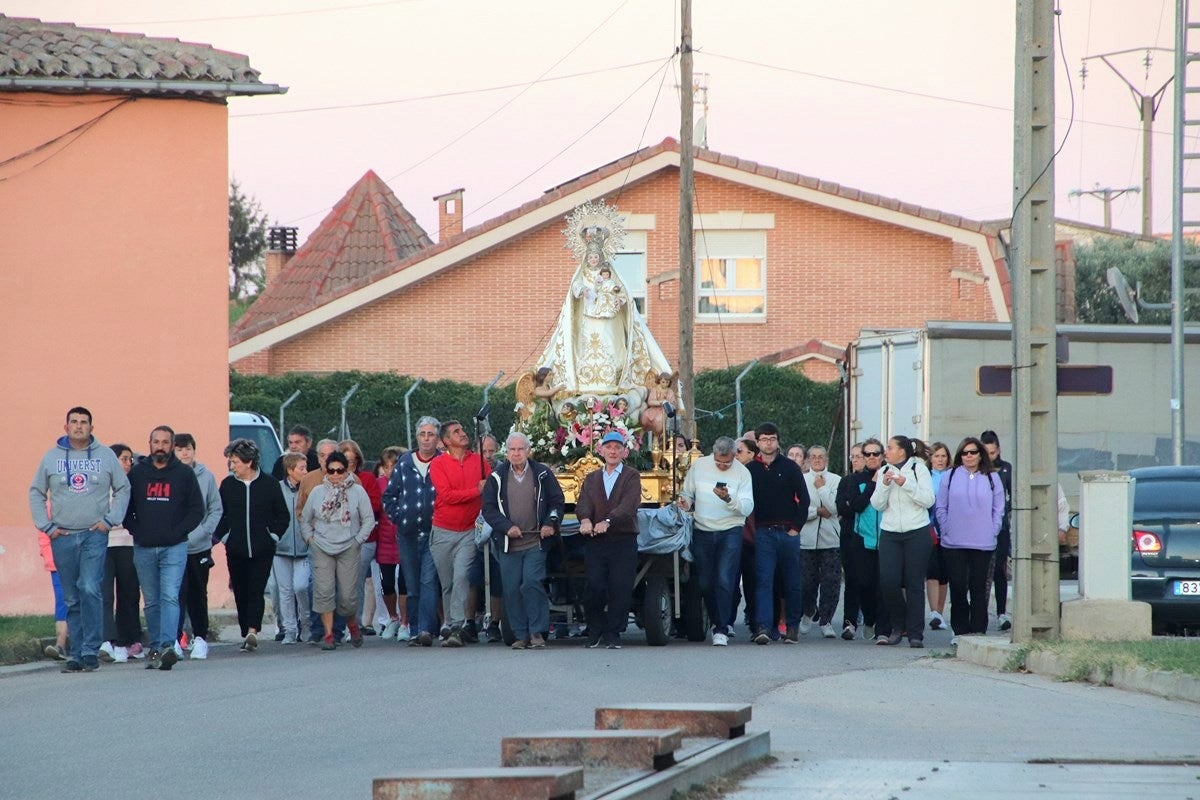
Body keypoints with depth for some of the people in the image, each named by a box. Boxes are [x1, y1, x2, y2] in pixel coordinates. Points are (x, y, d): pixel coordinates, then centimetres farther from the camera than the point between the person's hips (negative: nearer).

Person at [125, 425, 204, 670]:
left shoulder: (184, 474, 4)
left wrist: (177, 532, -7)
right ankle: (155, 648, 15)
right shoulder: (137, 473, 9)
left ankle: (168, 646, -26)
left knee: (170, 597, -16)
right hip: (144, 549, 3)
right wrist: (136, 531, -1)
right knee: (152, 602, 7)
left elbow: (197, 510, 5)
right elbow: (124, 507, 13)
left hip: (174, 548, -3)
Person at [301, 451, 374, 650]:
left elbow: (369, 520, 4)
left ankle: (352, 624, 27)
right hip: (322, 549, 1)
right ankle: (328, 634, -3)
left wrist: (358, 540, -3)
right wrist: (309, 538, 5)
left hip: (348, 549, -1)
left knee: (348, 595, -2)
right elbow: (305, 520, 18)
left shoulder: (357, 491, 2)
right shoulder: (318, 492, 8)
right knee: (324, 592, -9)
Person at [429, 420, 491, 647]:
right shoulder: (438, 464, -2)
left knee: (461, 577, -15)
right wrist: (477, 491, -12)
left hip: (469, 532, 0)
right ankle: (451, 626, 17)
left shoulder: (478, 461, 5)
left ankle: (456, 628, -18)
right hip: (443, 532, 0)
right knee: (447, 583, 7)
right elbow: (447, 495, -12)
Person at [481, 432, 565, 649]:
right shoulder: (497, 478, 6)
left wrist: (551, 524, -7)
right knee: (511, 589, 0)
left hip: (536, 543, -2)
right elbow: (488, 508, 4)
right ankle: (520, 635, 9)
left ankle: (537, 632, -6)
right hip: (508, 544, 2)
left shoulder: (542, 474, 4)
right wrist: (507, 527, -10)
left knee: (532, 584, -14)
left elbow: (557, 501, 10)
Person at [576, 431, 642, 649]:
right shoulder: (592, 478, 16)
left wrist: (608, 521, -29)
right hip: (595, 541, 2)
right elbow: (583, 503, -1)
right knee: (594, 588, -5)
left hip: (623, 541, -2)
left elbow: (629, 505, -12)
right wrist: (585, 520, -25)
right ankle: (595, 633, 11)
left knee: (620, 589, -6)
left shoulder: (631, 477, 5)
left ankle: (613, 635, 3)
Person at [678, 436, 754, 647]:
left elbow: (747, 508, -11)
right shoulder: (699, 466, 3)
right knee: (705, 583, 7)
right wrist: (685, 503, -6)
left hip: (730, 532, -3)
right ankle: (717, 621, 26)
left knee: (724, 581, -14)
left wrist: (729, 499, -27)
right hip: (702, 532, 3)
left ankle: (721, 630, -12)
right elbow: (687, 493, 16)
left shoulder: (742, 473, -5)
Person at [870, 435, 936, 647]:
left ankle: (915, 634, 0)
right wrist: (884, 485, -10)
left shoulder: (918, 469, 1)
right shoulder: (884, 472, 12)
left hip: (917, 533, -3)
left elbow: (929, 500, -7)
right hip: (890, 534, 3)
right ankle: (898, 625, 12)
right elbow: (877, 504, 6)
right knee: (888, 581, -8)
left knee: (914, 584, -3)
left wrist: (906, 484, -15)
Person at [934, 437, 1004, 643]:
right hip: (953, 544, 0)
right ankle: (960, 630, 5)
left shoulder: (991, 479, 7)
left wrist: (992, 532, -1)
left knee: (979, 589, 1)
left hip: (983, 544, 0)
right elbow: (940, 507, 8)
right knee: (958, 587, -3)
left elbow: (998, 510, 9)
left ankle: (978, 632, 5)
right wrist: (947, 530, -1)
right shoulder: (950, 477, 6)